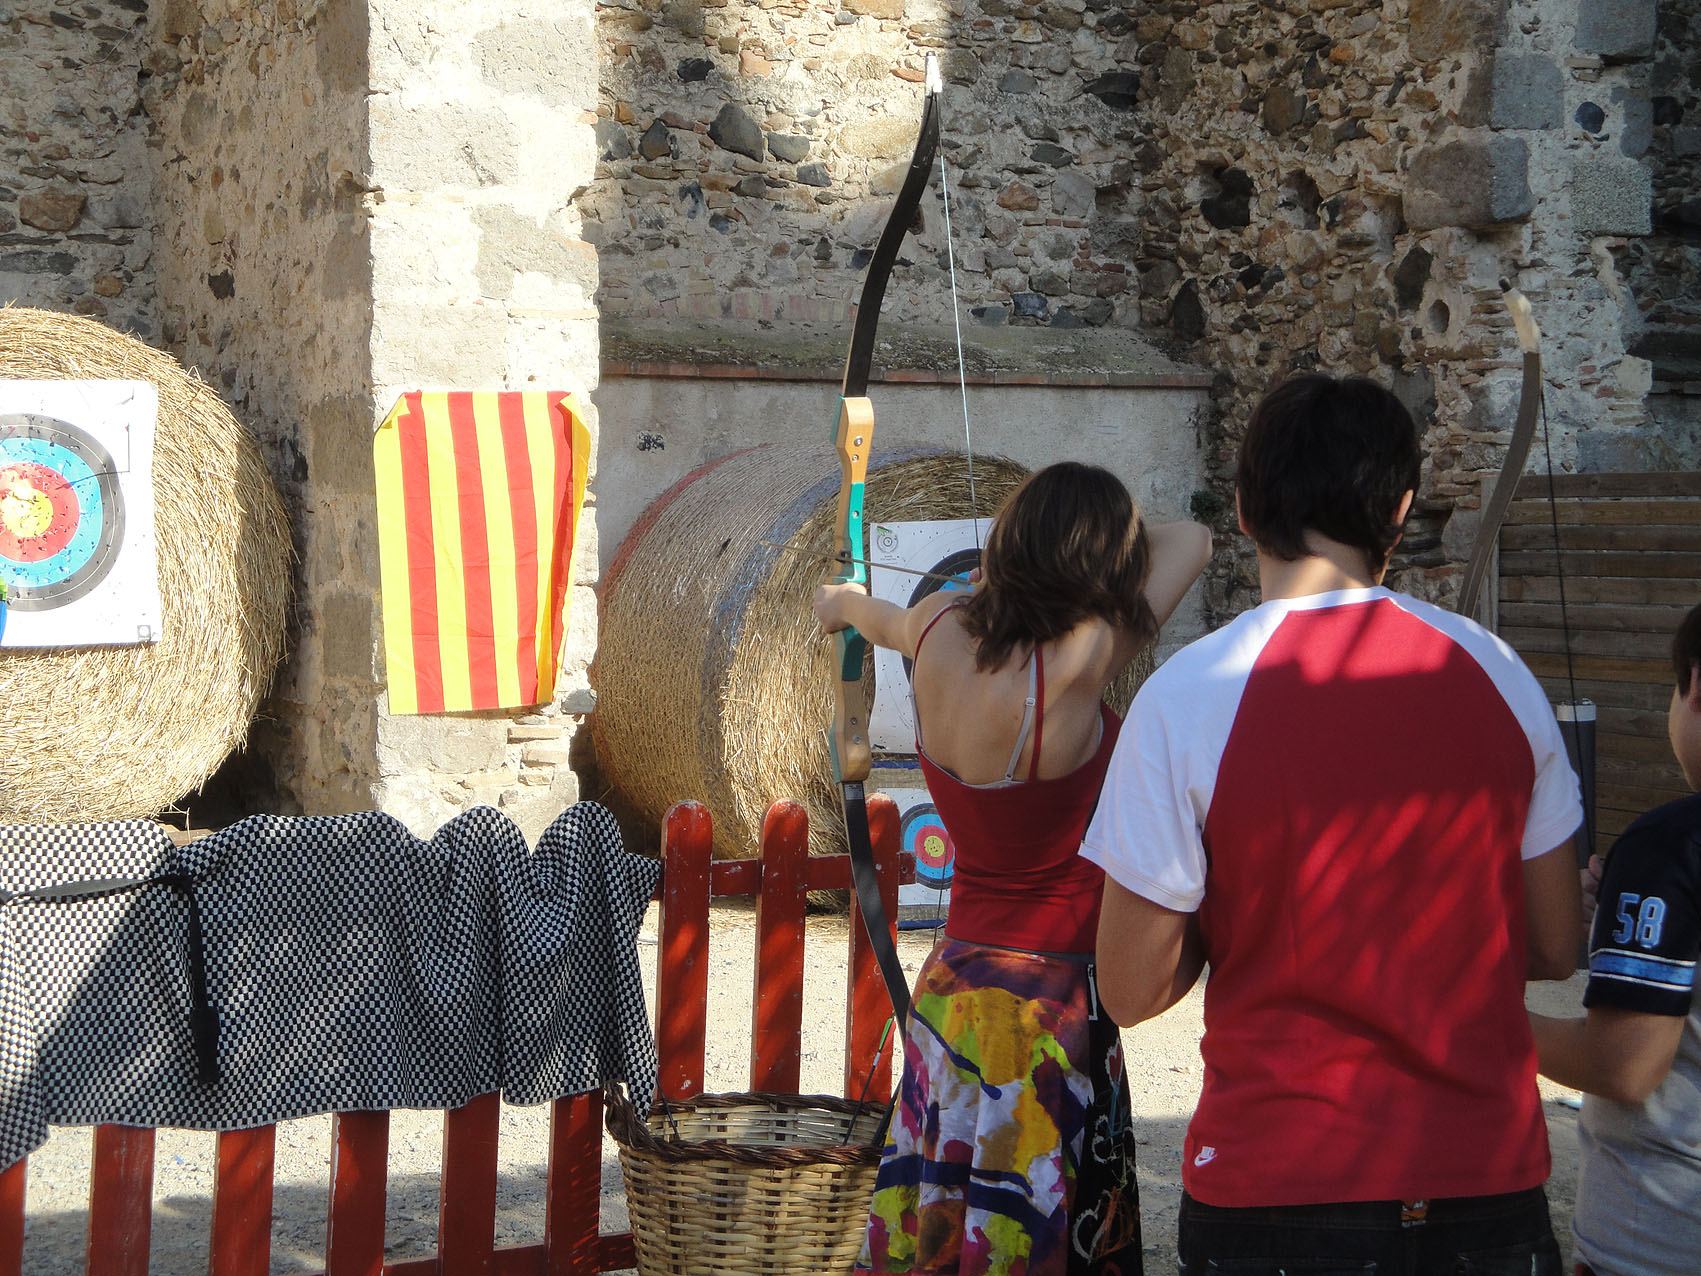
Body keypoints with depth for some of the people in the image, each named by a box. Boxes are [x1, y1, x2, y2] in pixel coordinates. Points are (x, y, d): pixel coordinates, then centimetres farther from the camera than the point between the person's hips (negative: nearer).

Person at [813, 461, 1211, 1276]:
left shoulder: (941, 634, -3)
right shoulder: (1072, 669, -21)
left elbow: (887, 618, 24)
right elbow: (1191, 540, -8)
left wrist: (846, 603, 47)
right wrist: (1106, 541, 10)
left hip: (952, 985, 7)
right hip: (1047, 1000, -7)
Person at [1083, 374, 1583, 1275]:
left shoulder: (1185, 697, -12)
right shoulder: (1497, 676, -2)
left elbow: (1132, 990, -9)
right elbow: (1552, 949, 6)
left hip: (1277, 1193, -2)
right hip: (1489, 1189, 3)